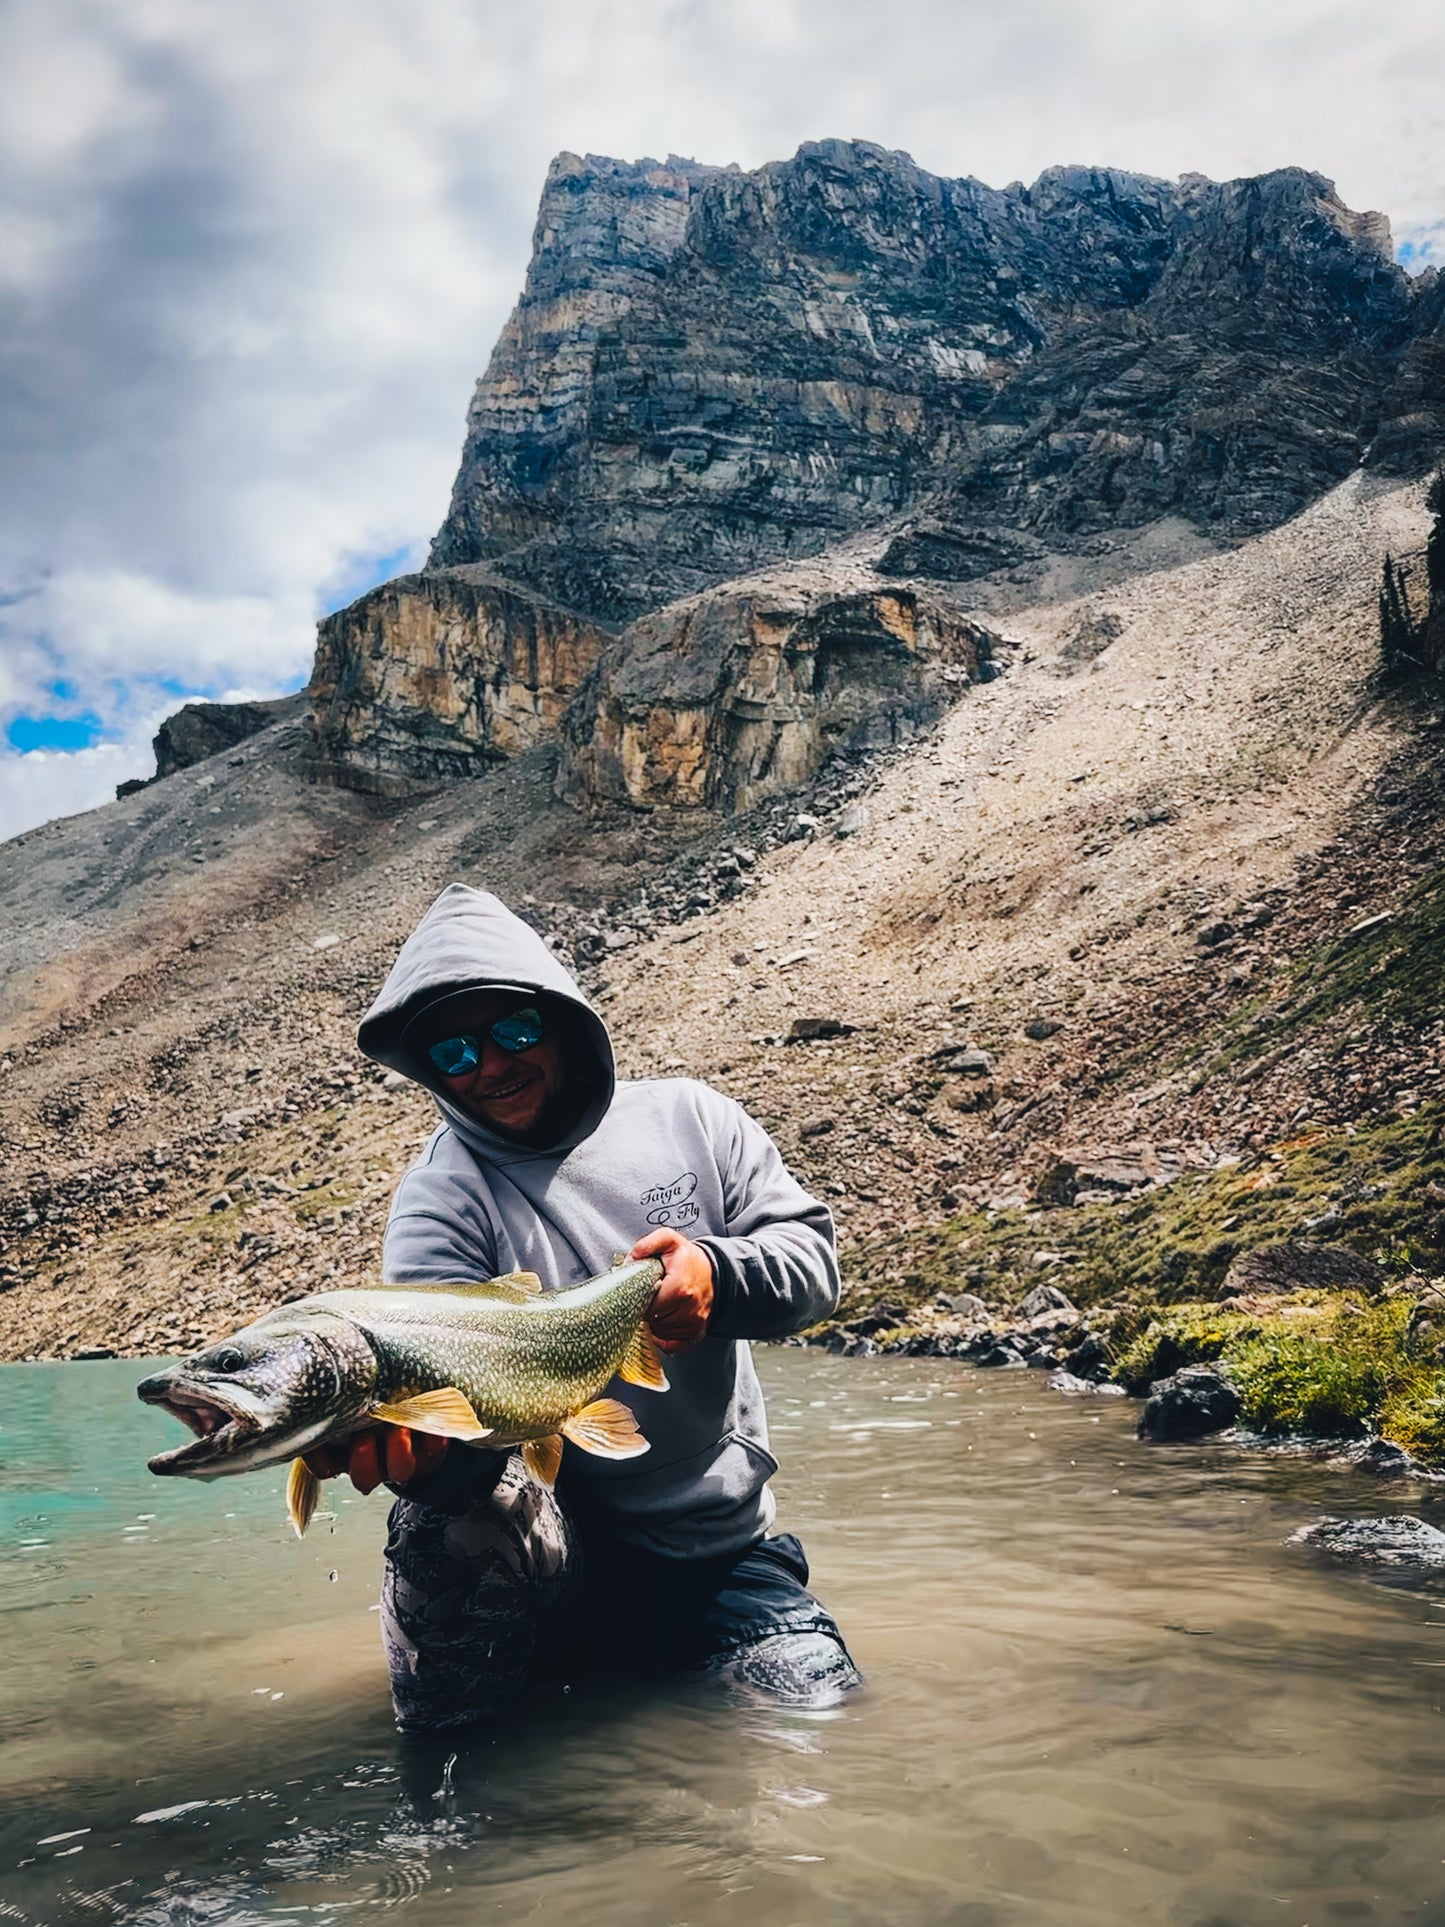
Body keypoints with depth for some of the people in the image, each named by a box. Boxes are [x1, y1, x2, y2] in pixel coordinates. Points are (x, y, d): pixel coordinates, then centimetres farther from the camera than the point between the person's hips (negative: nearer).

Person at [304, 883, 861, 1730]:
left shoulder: (687, 1116, 2)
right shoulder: (441, 1200, -9)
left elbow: (812, 1255, -4)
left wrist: (717, 1273, -27)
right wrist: (416, 1449, -47)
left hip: (723, 1547, 3)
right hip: (558, 1547, -3)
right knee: (461, 1502, -33)